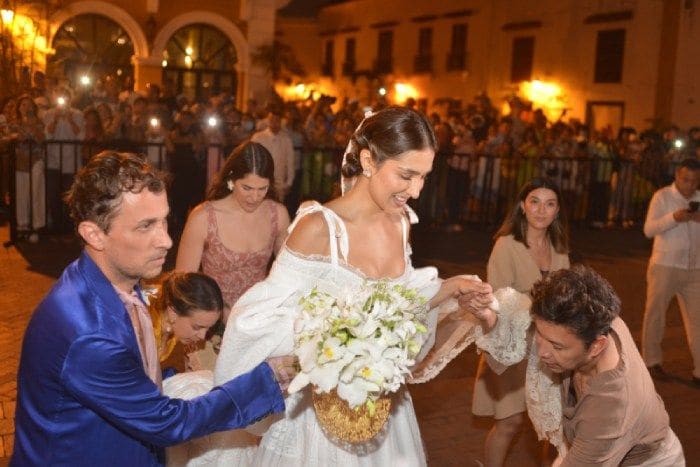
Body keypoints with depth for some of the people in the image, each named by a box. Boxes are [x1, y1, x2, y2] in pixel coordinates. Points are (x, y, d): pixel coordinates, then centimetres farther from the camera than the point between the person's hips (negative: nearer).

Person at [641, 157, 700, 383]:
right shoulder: (662, 196, -4)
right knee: (655, 315, 7)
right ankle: (652, 362, 22)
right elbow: (648, 229, -12)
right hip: (664, 267, -3)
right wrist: (674, 217, -27)